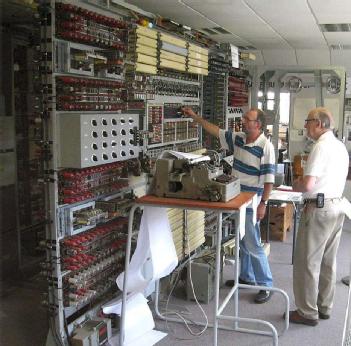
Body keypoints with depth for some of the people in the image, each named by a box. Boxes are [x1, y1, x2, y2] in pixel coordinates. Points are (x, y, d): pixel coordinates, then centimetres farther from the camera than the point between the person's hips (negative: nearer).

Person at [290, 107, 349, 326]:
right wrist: (303, 183, 17)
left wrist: (295, 186, -3)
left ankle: (308, 313, 10)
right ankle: (325, 307, 27)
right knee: (328, 261, 16)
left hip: (319, 209, -9)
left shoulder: (321, 147, -17)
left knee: (308, 262, 1)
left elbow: (308, 184, -24)